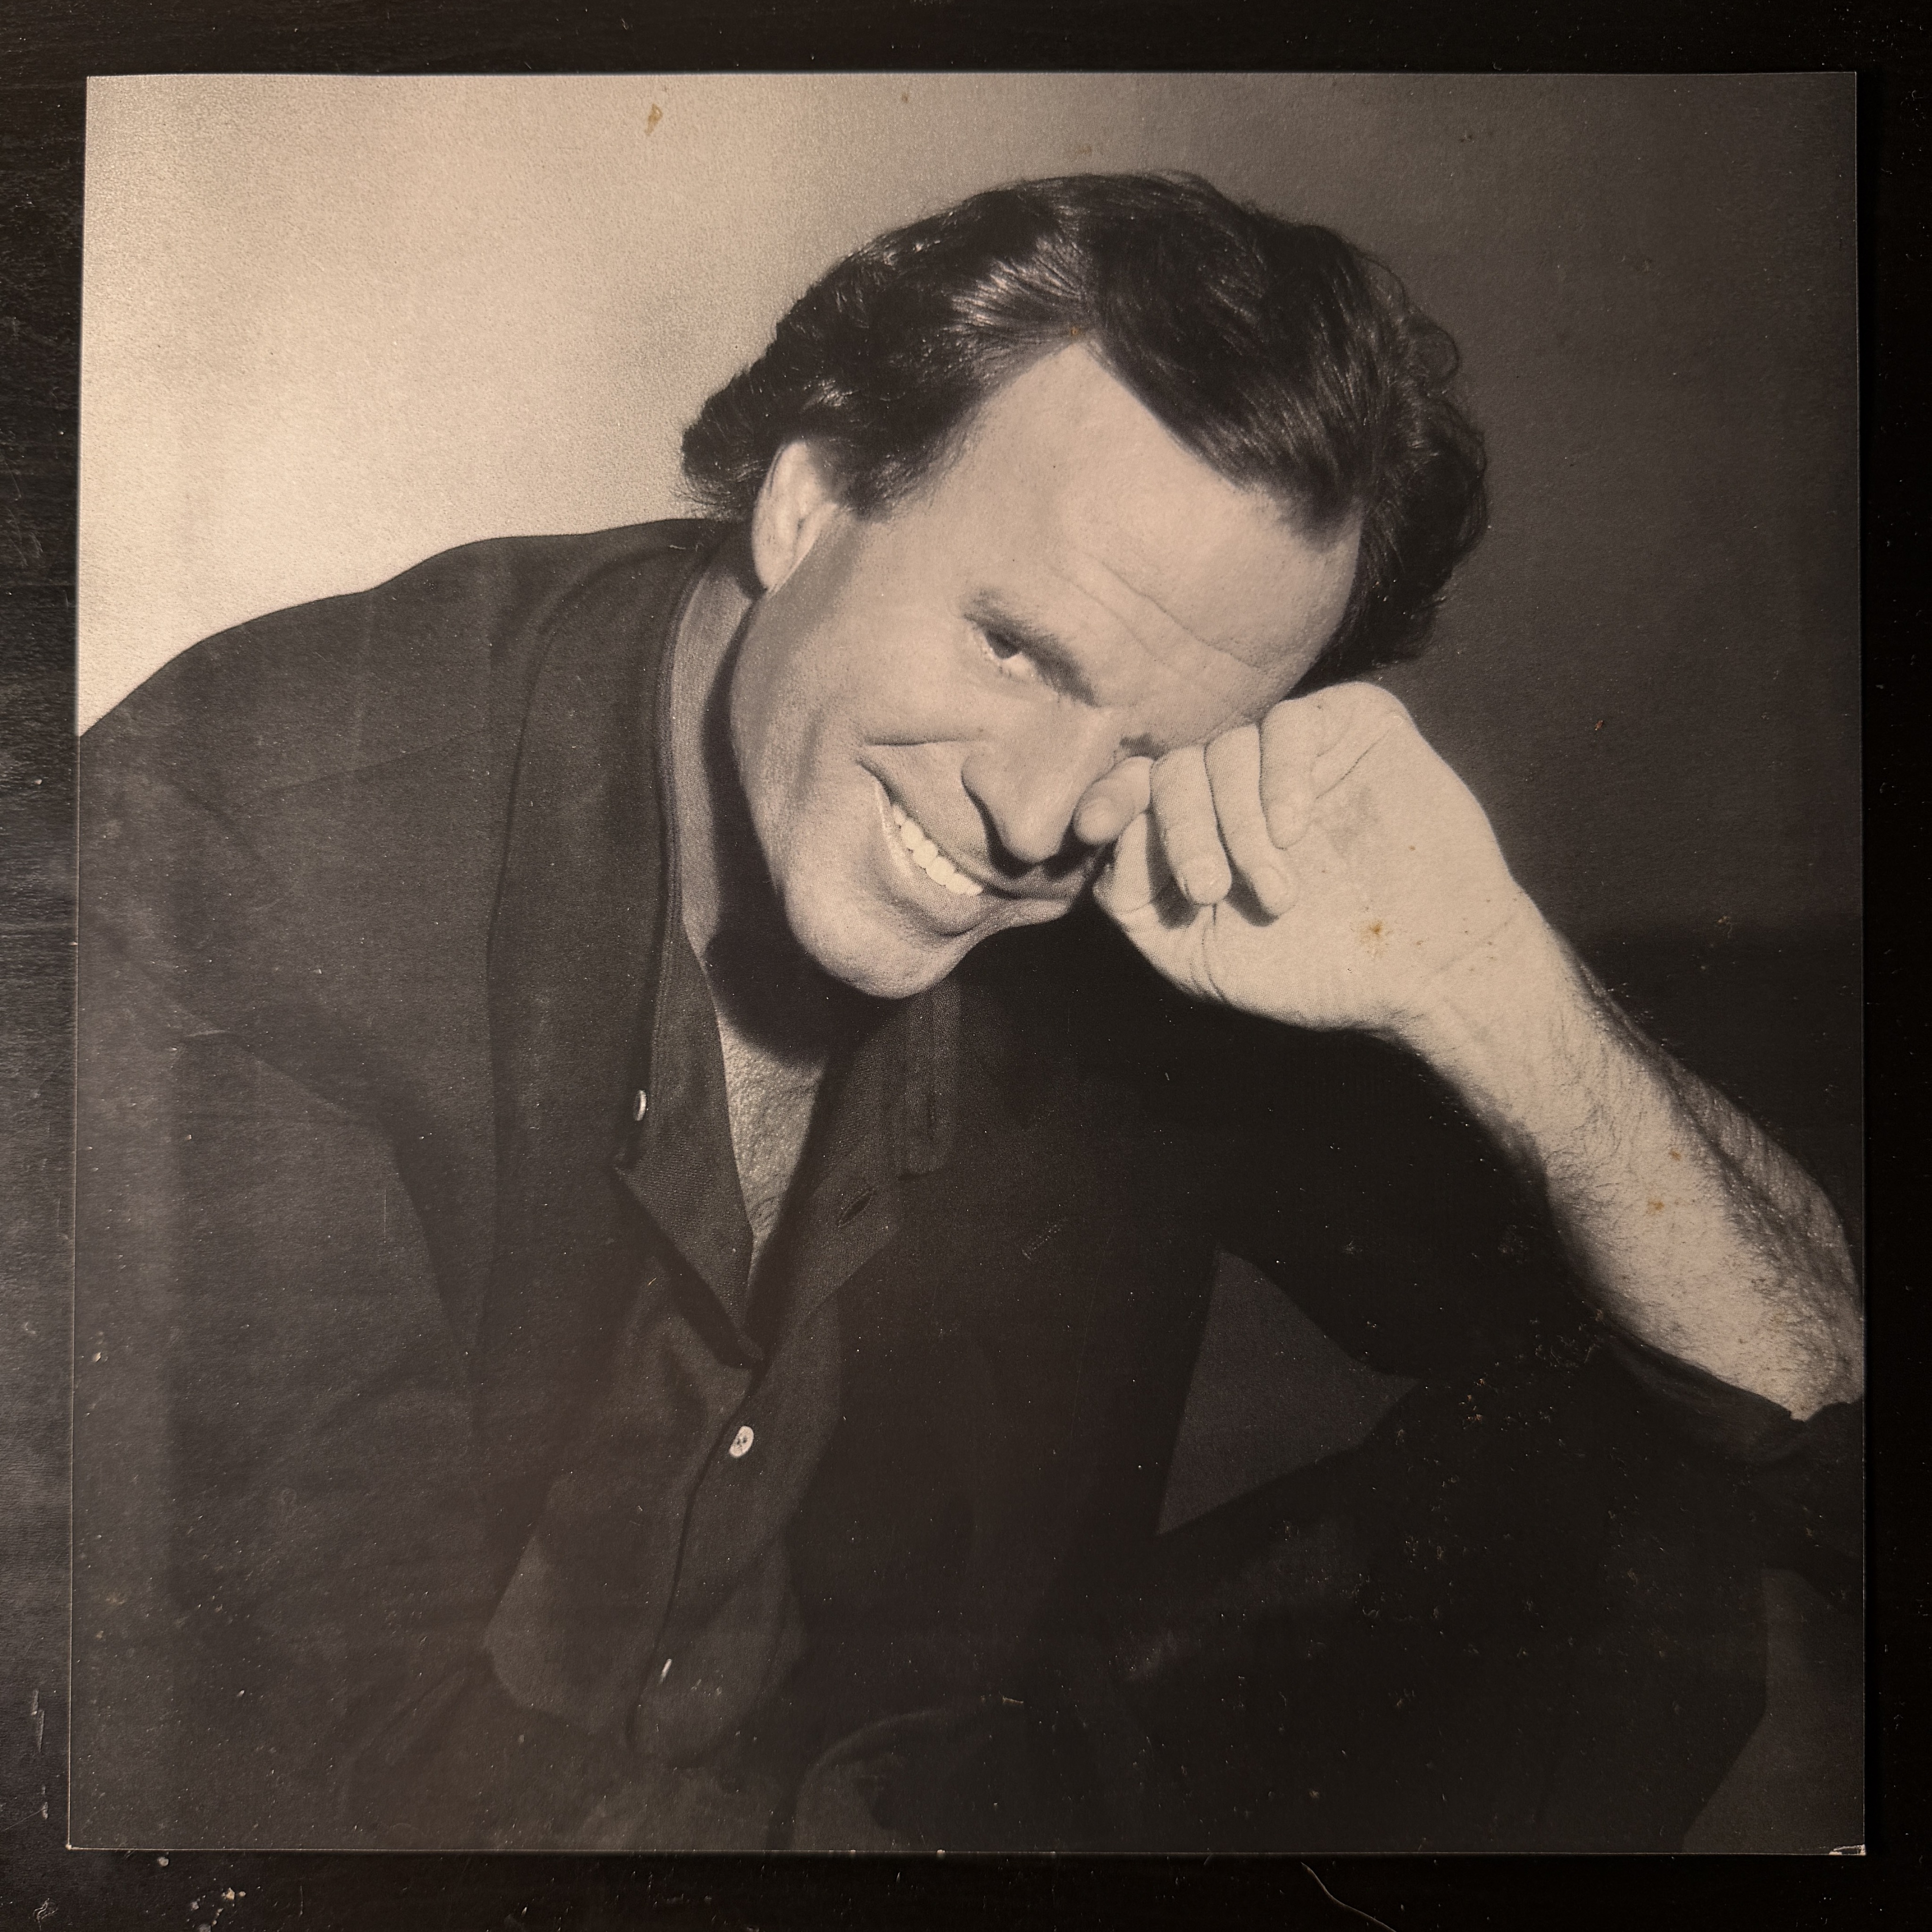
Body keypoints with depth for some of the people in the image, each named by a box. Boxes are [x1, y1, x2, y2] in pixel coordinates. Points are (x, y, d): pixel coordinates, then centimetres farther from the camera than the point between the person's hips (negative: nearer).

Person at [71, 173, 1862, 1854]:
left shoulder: (1178, 932, -12)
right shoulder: (235, 827, -20)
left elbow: (1822, 1418, -10)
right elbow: (298, 1760, -24)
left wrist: (1486, 991, -27)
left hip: (968, 1770, 3)